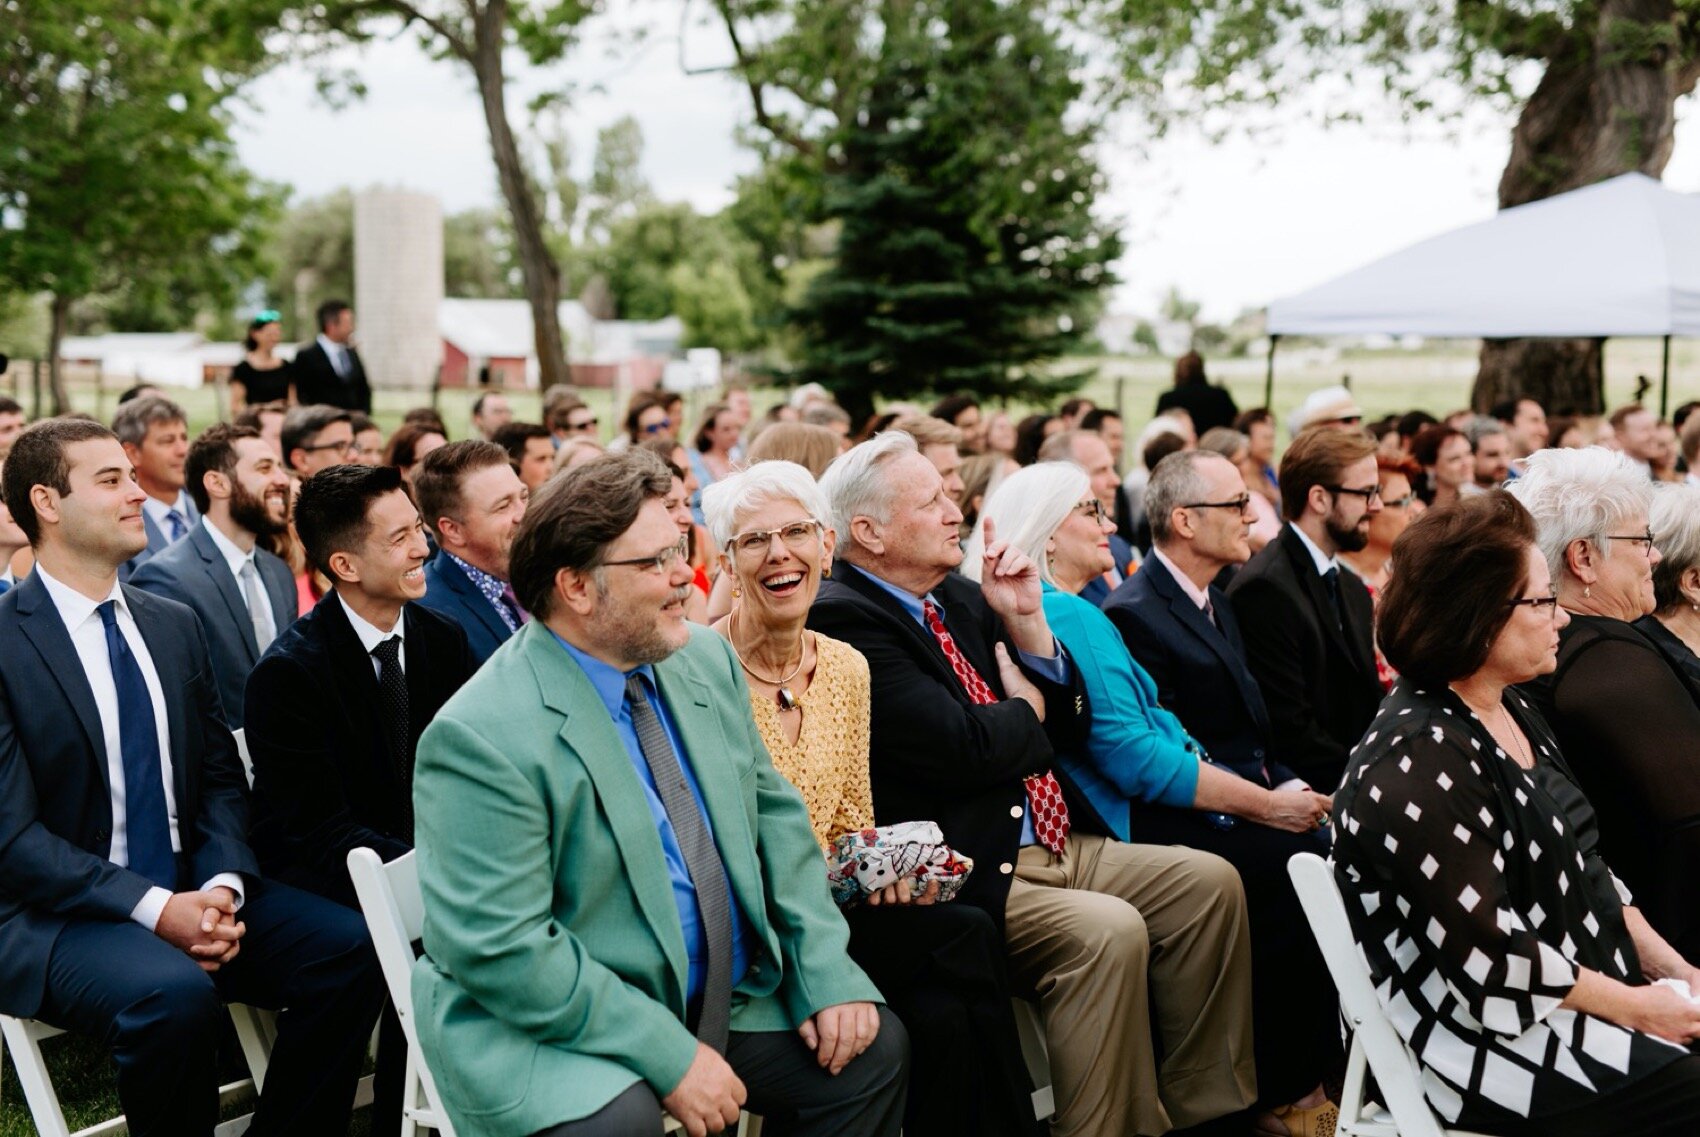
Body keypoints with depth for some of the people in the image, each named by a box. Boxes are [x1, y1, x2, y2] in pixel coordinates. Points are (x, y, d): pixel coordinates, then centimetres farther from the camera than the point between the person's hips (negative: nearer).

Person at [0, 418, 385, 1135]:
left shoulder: (174, 625, 10)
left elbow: (220, 776, 11)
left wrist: (222, 886, -9)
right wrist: (154, 908, -20)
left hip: (191, 891, 6)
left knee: (350, 948, -16)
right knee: (175, 994, -34)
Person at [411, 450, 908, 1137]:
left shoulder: (707, 660, 3)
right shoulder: (481, 736, -21)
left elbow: (772, 810, 10)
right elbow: (501, 947, -23)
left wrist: (825, 971, -1)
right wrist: (668, 1054, -23)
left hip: (728, 995, 7)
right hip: (552, 1028, -7)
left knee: (875, 1047, -3)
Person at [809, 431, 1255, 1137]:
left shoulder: (962, 598, 14)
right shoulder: (843, 618, -13)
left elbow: (1070, 725, 14)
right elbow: (962, 749, -23)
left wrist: (1026, 623, -1)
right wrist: (1025, 707, -1)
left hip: (1055, 841, 9)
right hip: (965, 874, -9)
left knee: (1209, 882, 1)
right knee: (1108, 932, -28)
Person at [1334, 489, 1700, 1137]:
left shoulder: (1511, 713, 9)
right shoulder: (1418, 762, -22)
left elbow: (1585, 867, 14)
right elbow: (1489, 957, -22)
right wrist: (1633, 1006, -13)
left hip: (1589, 995, 9)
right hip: (1496, 1038, -9)